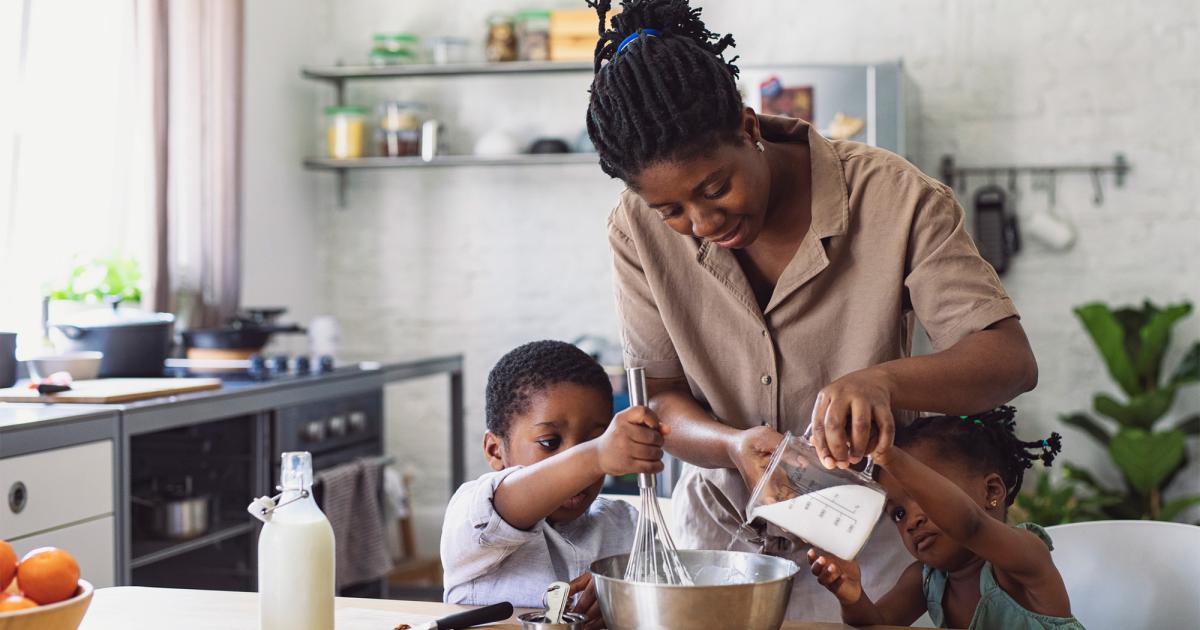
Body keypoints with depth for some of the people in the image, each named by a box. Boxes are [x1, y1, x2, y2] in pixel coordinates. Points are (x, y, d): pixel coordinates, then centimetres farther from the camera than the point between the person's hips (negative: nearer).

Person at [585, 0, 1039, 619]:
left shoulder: (895, 198, -20)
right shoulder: (639, 228, -13)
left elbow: (1011, 360, -23)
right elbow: (659, 399, -9)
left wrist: (881, 380, -42)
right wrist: (734, 446, -32)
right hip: (719, 525, 2)